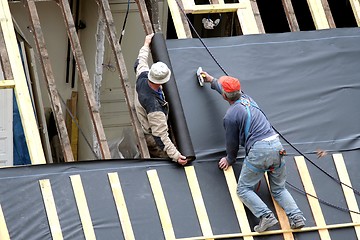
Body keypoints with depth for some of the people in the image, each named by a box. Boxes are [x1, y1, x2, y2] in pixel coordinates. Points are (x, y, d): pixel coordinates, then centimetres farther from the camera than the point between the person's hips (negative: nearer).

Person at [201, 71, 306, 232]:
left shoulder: (230, 116, -6)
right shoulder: (246, 98, 15)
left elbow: (232, 142, 7)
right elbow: (232, 92, 40)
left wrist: (230, 160, 27)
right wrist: (213, 81, 56)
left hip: (258, 150, -7)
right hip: (276, 146, 7)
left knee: (244, 189, 5)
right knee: (279, 189, 17)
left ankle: (266, 216, -17)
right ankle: (296, 217, -5)